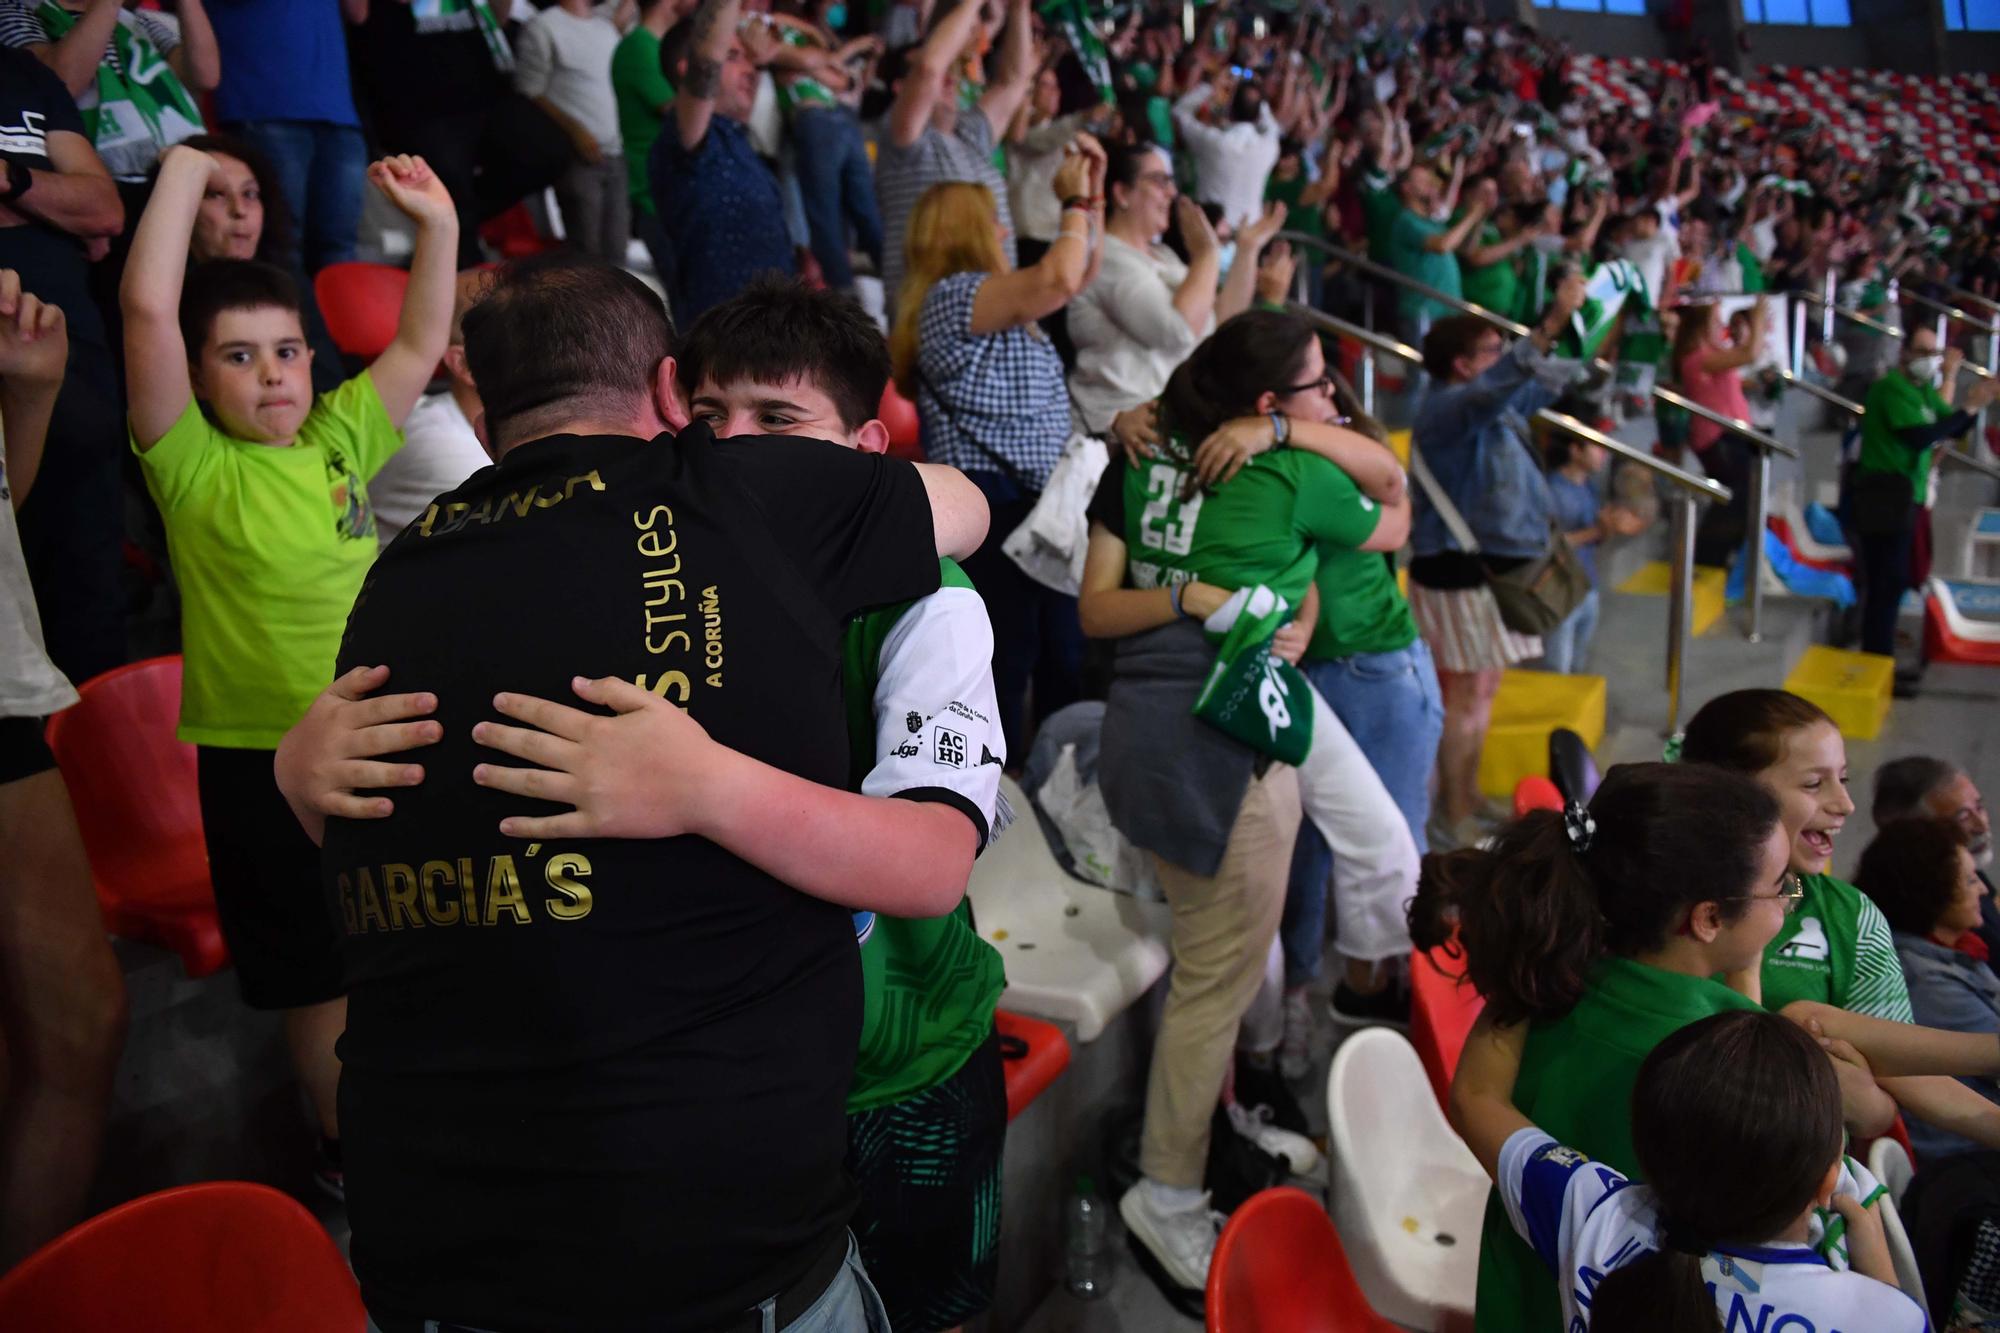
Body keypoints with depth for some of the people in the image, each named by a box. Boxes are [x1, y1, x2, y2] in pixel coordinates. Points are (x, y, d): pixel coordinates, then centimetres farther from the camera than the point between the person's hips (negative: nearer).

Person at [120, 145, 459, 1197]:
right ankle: (347, 1145, 31)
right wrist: (186, 168, -13)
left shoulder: (337, 442, 5)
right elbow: (147, 307, -20)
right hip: (264, 757, -5)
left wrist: (438, 226, 3)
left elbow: (421, 344, 11)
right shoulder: (196, 469, -10)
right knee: (319, 967, 10)